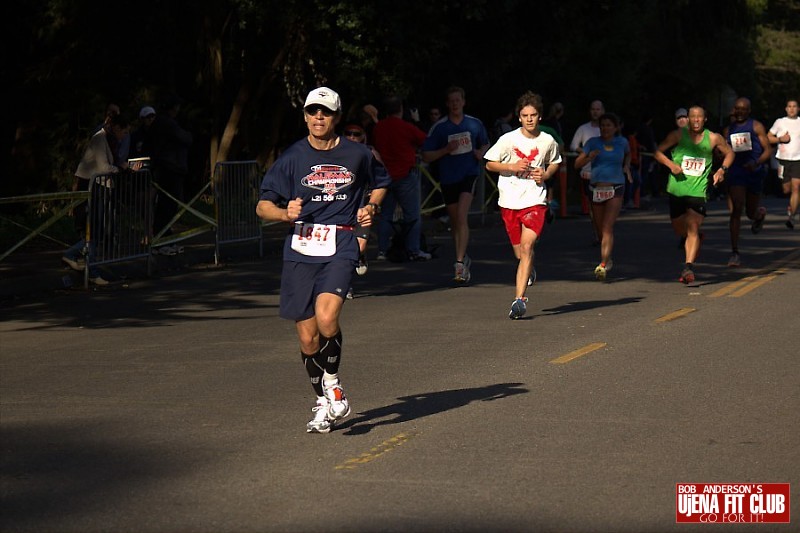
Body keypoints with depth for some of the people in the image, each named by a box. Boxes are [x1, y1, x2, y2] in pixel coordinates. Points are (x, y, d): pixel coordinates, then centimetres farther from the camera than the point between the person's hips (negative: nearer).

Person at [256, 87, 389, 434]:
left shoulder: (357, 155, 7)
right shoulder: (292, 158, 4)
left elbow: (379, 184, 27)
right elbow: (263, 206, 4)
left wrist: (372, 207, 6)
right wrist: (285, 213, -17)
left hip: (340, 249, -1)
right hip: (300, 251, 1)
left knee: (327, 318, -25)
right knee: (308, 337, 3)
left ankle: (333, 382, 1)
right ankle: (323, 402, 24)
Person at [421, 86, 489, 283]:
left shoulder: (475, 124, 3)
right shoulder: (439, 128, -2)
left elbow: (485, 144, 21)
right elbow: (426, 156, -1)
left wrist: (481, 153, -2)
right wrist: (446, 150, -15)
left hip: (469, 174, -2)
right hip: (448, 178, 2)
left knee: (462, 216, -19)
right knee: (455, 221, 11)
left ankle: (460, 263, -23)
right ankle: (463, 258, 31)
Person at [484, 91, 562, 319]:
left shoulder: (548, 141, 1)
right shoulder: (508, 139, -5)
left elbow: (555, 163, 21)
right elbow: (489, 164, 3)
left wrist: (545, 175, -1)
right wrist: (512, 167, -13)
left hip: (535, 200, -1)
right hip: (509, 201, 1)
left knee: (527, 247, -18)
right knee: (520, 253, 9)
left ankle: (519, 299, -21)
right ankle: (527, 273, 46)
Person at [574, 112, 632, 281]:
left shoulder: (622, 142, 6)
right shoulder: (593, 142, 2)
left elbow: (628, 154, 29)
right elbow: (577, 164, -1)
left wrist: (626, 166, 11)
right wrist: (589, 158, -19)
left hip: (615, 189, -2)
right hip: (596, 189, 2)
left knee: (607, 227, -16)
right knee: (599, 229, 9)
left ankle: (603, 265, -25)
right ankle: (608, 260, 32)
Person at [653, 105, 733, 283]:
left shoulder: (714, 139, 0)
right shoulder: (678, 135, -2)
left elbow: (729, 153, 17)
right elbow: (658, 152, 4)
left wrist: (722, 169, 0)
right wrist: (671, 164, -13)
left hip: (698, 190, -2)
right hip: (677, 189, 2)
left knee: (692, 228, -18)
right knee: (679, 230, 14)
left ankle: (688, 267, -23)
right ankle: (696, 239, 48)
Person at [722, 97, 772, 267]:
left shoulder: (756, 127, -1)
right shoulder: (729, 129, 9)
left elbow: (768, 150, -6)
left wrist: (756, 162, -23)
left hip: (755, 172, -1)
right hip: (736, 172, 1)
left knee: (751, 213, 13)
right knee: (736, 211, -14)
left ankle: (760, 213, 54)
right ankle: (735, 253, -14)